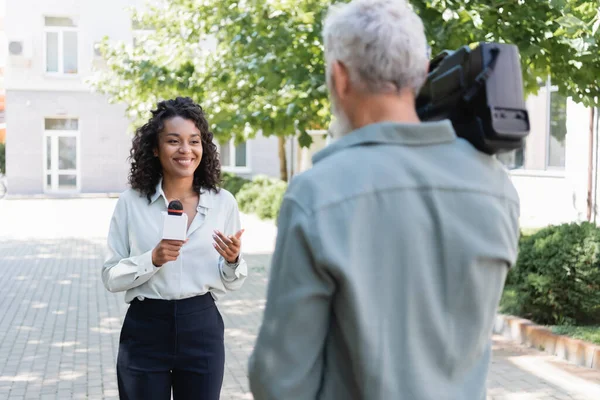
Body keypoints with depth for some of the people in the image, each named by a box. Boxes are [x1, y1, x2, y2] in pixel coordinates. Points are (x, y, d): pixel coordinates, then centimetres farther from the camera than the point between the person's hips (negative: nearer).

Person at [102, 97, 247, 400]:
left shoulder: (223, 202, -1)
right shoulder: (131, 202, -4)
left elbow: (232, 283, 5)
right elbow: (111, 277, -4)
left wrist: (232, 261, -16)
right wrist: (153, 259, -20)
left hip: (202, 330, 1)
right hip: (144, 331, -1)